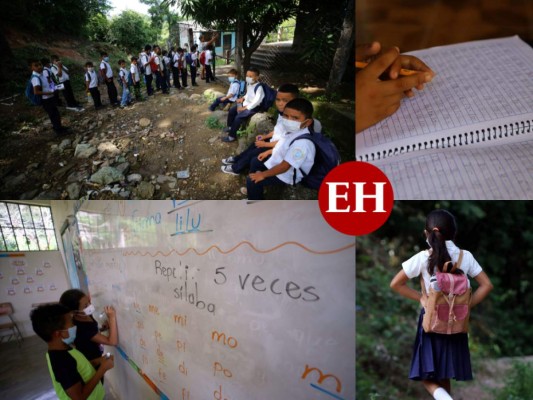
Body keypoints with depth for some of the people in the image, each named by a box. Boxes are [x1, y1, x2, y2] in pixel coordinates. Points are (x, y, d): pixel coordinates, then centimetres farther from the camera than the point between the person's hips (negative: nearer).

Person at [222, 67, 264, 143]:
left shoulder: (259, 87, -24)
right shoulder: (248, 84, 5)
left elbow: (256, 101, -31)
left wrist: (246, 108, -28)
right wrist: (243, 98, 4)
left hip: (253, 107, -10)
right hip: (246, 103, 10)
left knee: (238, 117, -23)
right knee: (231, 110, 9)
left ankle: (232, 136, -12)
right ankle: (230, 126, 32)